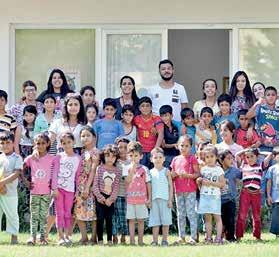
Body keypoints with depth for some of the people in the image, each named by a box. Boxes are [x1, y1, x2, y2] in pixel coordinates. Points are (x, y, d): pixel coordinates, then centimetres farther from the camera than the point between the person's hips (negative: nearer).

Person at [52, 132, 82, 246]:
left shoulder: (78, 158, 5)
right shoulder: (59, 156, 2)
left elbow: (78, 176, 7)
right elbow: (55, 173, -1)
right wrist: (55, 188, -9)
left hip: (70, 189, 1)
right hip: (59, 187, -1)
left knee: (68, 213, 4)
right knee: (60, 213, -1)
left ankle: (67, 236, 9)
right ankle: (60, 236, 0)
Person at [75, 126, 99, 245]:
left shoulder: (95, 152, -6)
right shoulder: (82, 152, 14)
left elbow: (93, 170, -12)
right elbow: (79, 170, 14)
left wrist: (87, 187, -17)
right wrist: (81, 186, 7)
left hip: (90, 185, -7)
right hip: (80, 184, 7)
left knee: (92, 211, -3)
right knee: (79, 211, 5)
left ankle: (94, 237, 3)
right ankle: (84, 237, 11)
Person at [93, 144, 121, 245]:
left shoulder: (117, 171, 4)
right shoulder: (100, 169, 0)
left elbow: (116, 187, 0)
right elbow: (95, 185, -3)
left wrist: (110, 199, -11)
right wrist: (100, 197, -12)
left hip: (110, 198, 1)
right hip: (100, 197, -1)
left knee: (109, 219, 2)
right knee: (100, 218, -4)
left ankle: (110, 240, 8)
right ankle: (100, 240, 1)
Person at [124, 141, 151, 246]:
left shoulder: (144, 169, 1)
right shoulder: (127, 168, 1)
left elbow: (148, 184, 4)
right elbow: (127, 181, -13)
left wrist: (149, 198, 1)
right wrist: (132, 169, -19)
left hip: (142, 199, 0)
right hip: (130, 199, 0)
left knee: (141, 220, 6)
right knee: (131, 220, 3)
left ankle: (140, 239, 13)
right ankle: (132, 239, 7)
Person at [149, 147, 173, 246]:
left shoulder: (166, 171, 3)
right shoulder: (151, 172, 8)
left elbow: (170, 186, 2)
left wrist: (170, 200, -4)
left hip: (165, 199, -2)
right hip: (154, 199, 2)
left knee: (165, 220, 0)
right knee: (155, 221, 3)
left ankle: (165, 240, 6)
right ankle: (155, 240, 5)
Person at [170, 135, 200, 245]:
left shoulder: (192, 158, -2)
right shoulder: (175, 159, 12)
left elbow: (197, 174, -7)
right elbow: (172, 175, 15)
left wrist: (187, 175, -20)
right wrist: (175, 174, -7)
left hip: (190, 190, -5)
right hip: (178, 190, 5)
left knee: (191, 213, -6)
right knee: (180, 214, 10)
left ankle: (193, 236, -4)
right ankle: (181, 237, 16)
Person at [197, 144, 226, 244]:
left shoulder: (218, 169, 0)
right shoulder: (203, 169, 11)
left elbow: (222, 183, -6)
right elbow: (199, 181, 18)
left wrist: (210, 183, -14)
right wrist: (199, 181, -6)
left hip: (215, 195, -4)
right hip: (204, 195, 4)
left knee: (217, 216, -5)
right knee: (207, 217, 6)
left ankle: (218, 237, -7)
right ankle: (208, 237, 8)